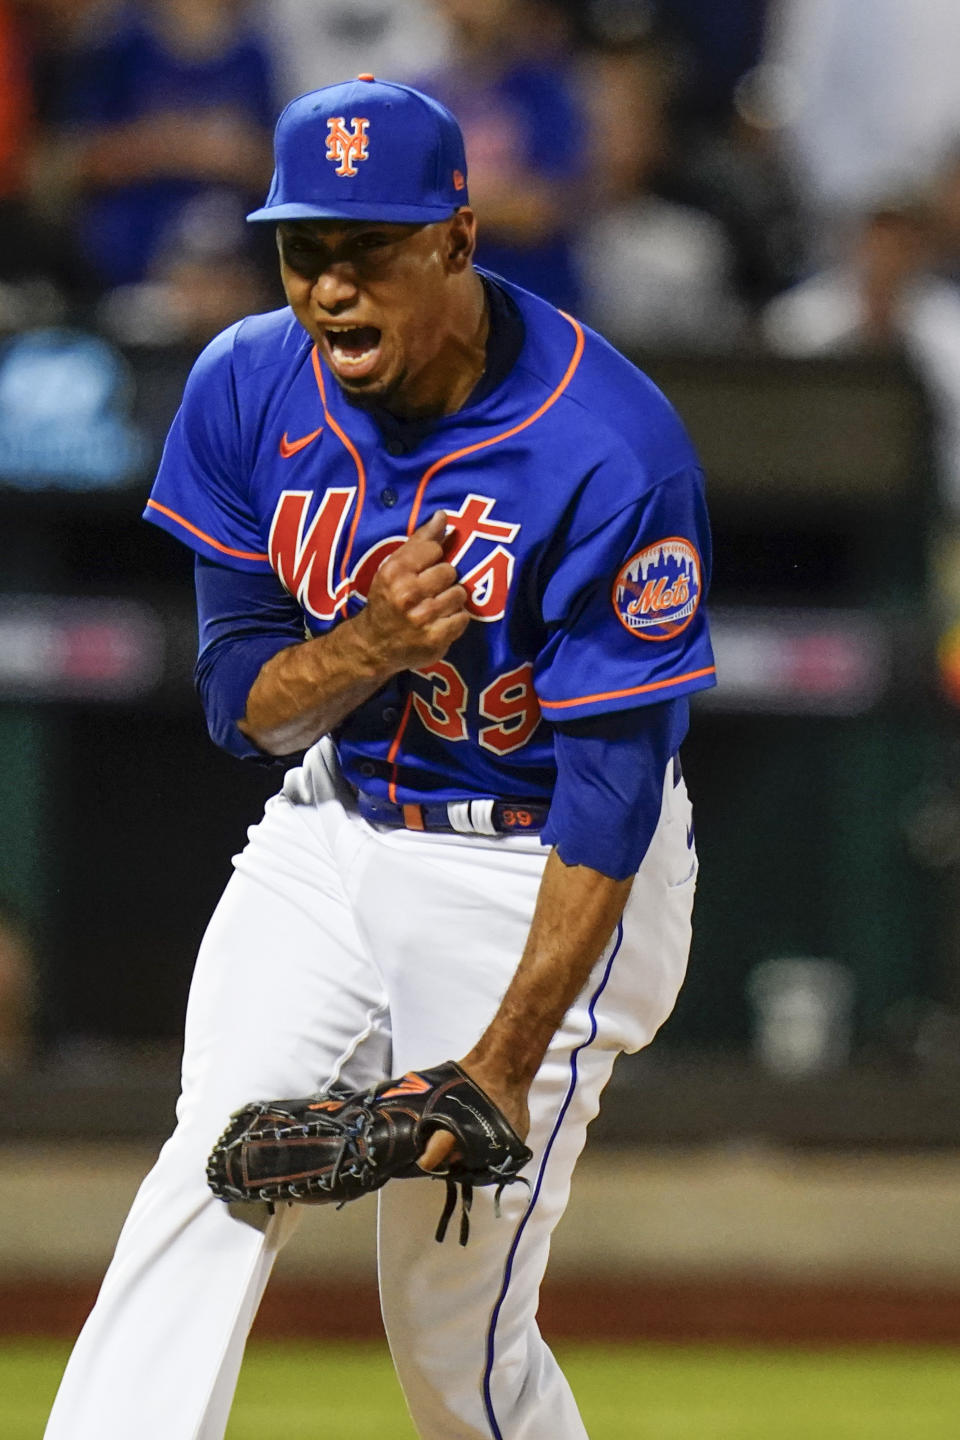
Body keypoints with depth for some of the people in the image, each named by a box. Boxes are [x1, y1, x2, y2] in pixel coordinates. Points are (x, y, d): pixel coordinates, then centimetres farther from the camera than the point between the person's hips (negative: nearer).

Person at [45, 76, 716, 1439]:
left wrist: (506, 1060, -25)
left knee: (456, 1328, -6)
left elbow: (612, 789, -21)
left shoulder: (611, 448, -23)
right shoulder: (248, 390, -8)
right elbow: (241, 700, -1)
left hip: (538, 873, -4)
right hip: (329, 840, 4)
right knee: (214, 1172, -18)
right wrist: (372, 644, -24)